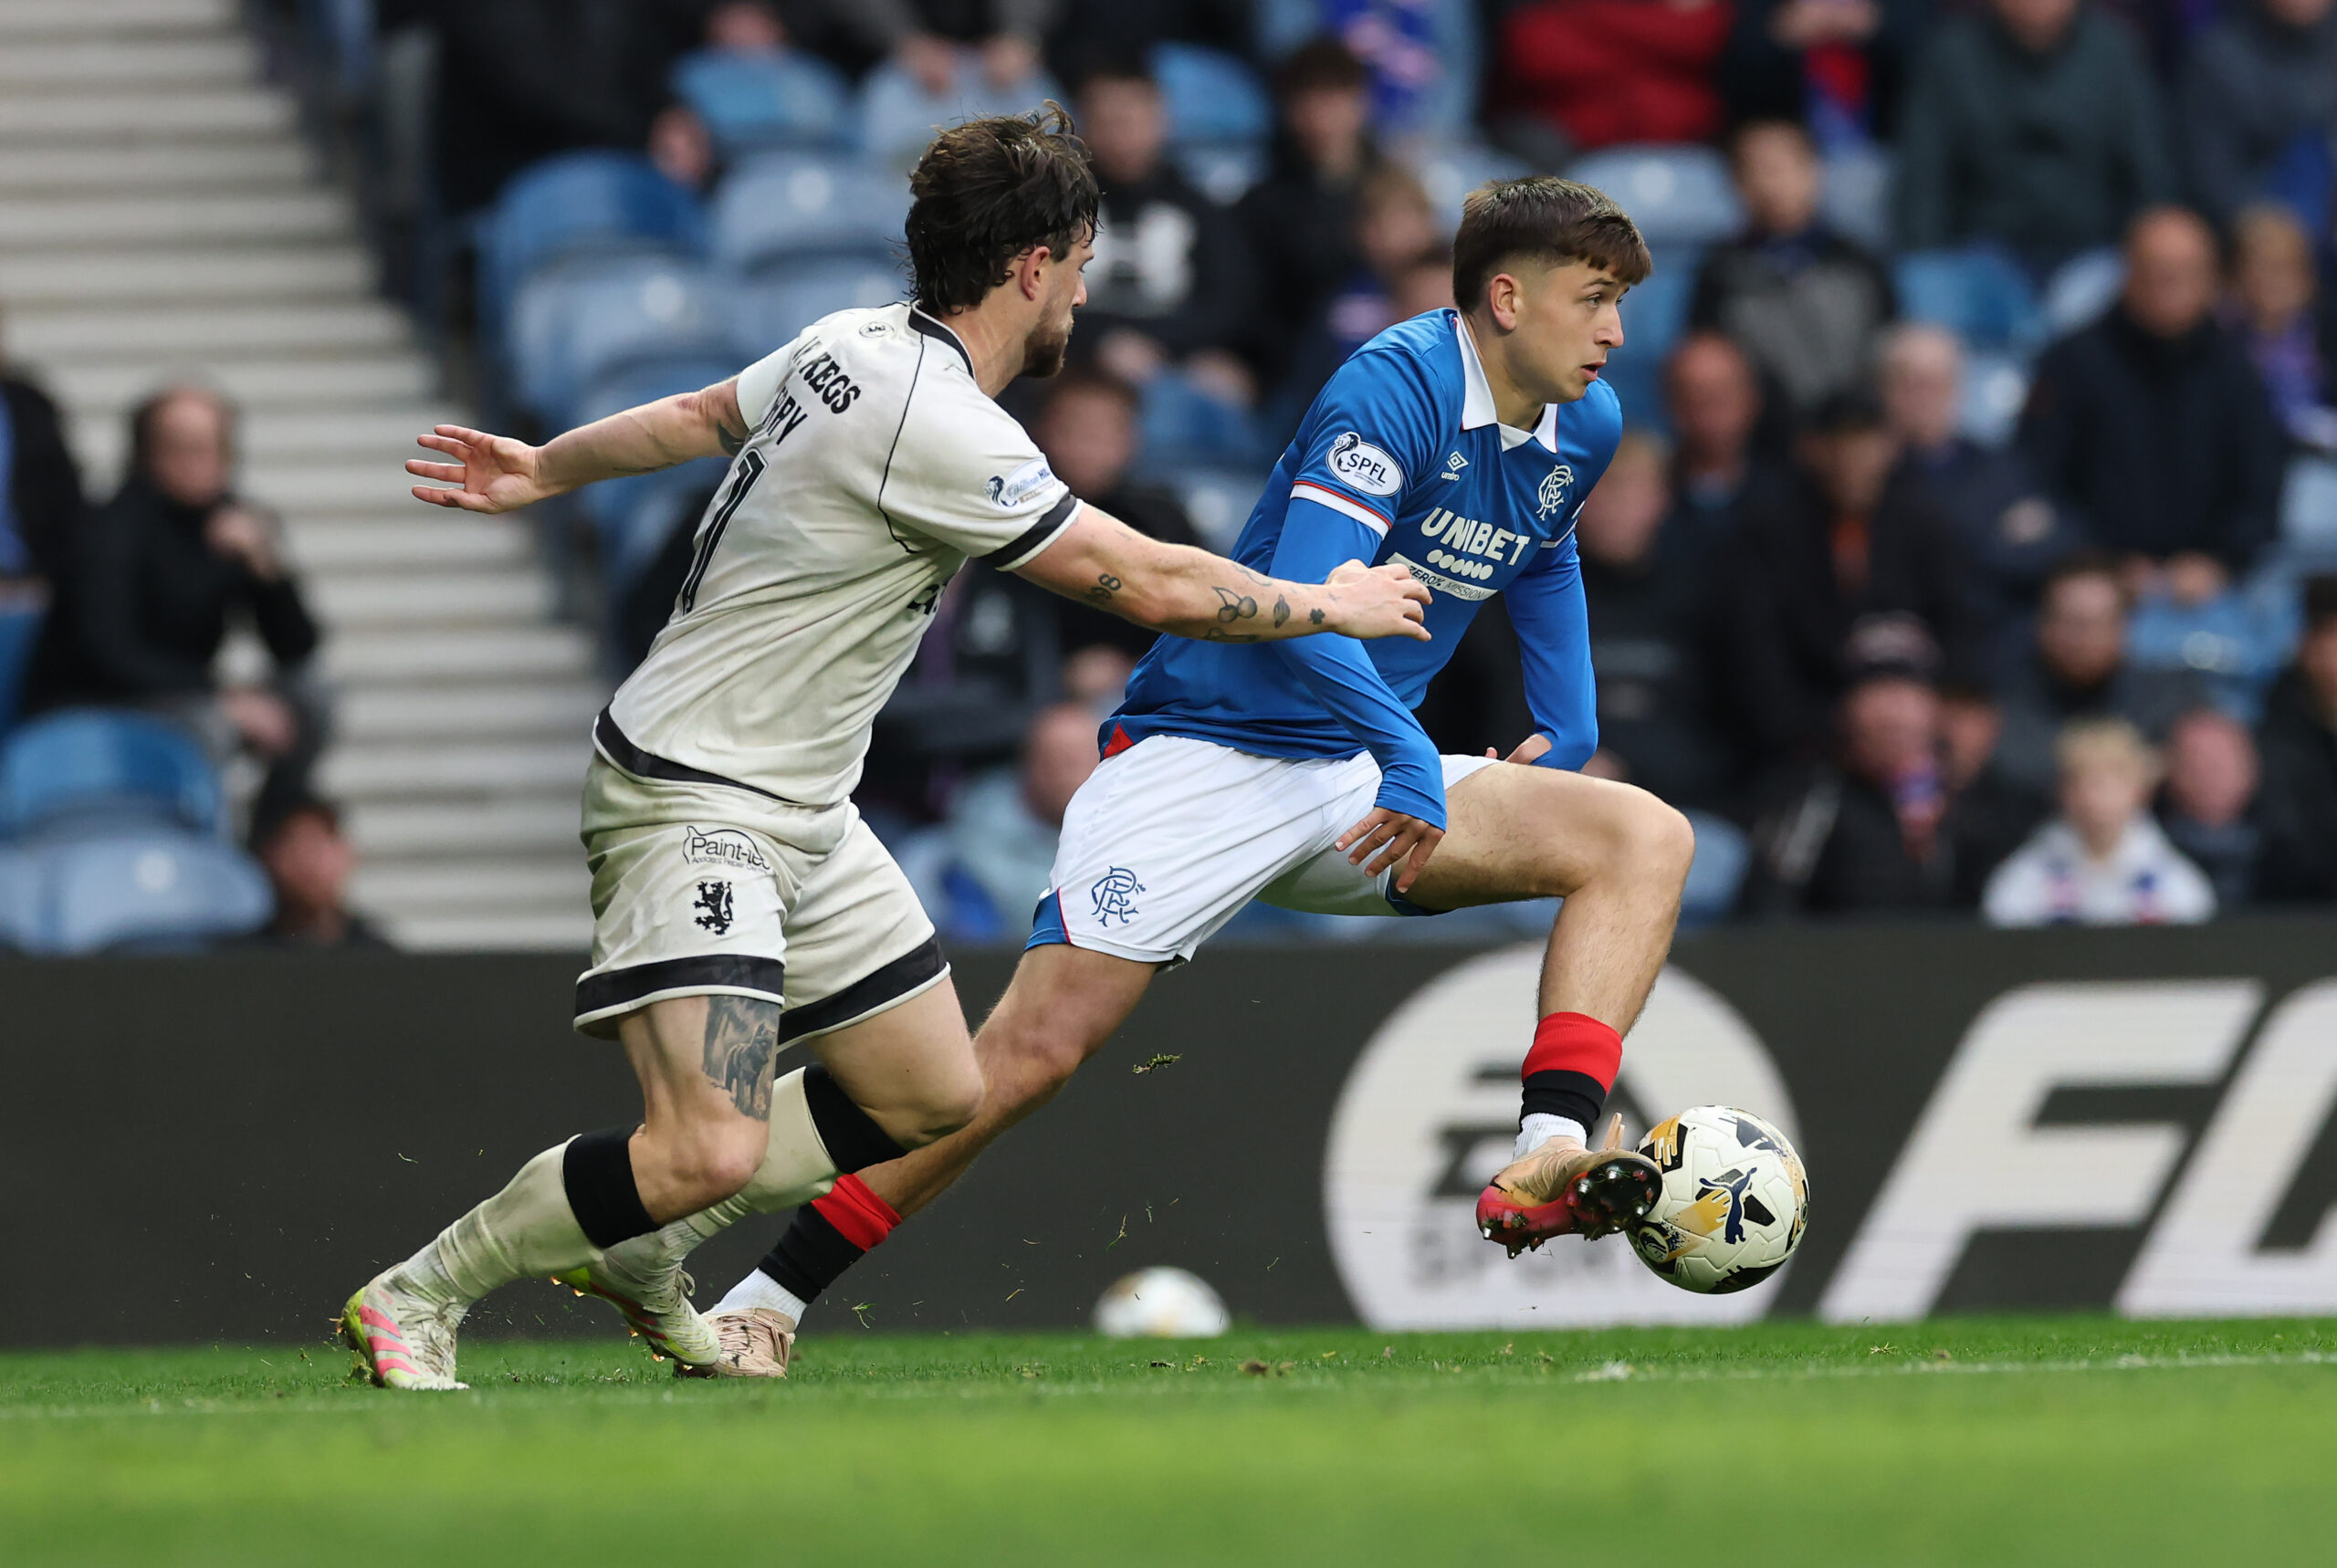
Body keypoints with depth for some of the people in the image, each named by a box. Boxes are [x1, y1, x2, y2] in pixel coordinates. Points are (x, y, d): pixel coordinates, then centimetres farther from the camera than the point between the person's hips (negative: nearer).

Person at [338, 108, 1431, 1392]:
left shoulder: (853, 345, 4)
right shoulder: (938, 429, -24)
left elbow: (695, 416, 23)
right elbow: (1157, 586, -18)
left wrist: (545, 470, 40)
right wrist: (1334, 609, -3)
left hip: (801, 812, 10)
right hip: (693, 804, -10)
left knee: (936, 1096, 13)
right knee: (709, 1150, -23)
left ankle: (636, 1248, 24)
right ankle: (414, 1299, -6)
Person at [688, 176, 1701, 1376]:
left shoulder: (1586, 428, 6)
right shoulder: (1394, 388, -19)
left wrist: (1565, 730, 22)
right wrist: (1405, 756, -33)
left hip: (1355, 780, 7)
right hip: (1201, 760, -7)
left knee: (1646, 838, -12)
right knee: (1037, 1044, -17)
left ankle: (1544, 1163, -27)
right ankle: (762, 1303, -7)